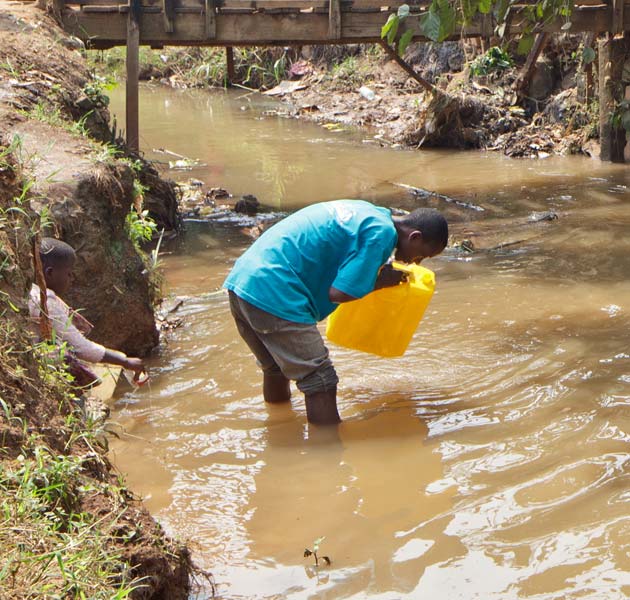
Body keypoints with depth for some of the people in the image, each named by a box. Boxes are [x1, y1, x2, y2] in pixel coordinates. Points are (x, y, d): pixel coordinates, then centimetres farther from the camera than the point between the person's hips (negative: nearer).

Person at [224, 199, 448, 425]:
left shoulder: (365, 212, 18)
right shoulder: (382, 232, -10)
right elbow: (339, 292, -15)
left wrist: (373, 274, 19)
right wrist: (381, 281, 0)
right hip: (273, 293, -10)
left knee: (276, 369, 28)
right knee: (320, 383, -3)